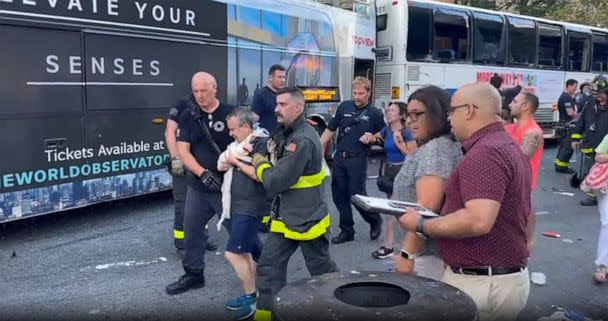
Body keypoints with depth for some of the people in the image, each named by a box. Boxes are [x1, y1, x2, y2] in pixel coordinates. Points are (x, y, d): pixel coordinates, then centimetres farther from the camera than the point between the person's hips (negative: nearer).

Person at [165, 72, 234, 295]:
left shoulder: (230, 113, -6)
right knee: (192, 231, 13)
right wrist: (203, 173, -19)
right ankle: (193, 274, 30)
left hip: (227, 186, -4)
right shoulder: (188, 117, 3)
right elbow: (183, 151, -3)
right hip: (197, 187, 4)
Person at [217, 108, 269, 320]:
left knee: (233, 253, -11)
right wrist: (227, 161, -1)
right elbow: (223, 165, 19)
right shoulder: (240, 144, 14)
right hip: (238, 206, 9)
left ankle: (251, 298, 2)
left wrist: (236, 162, -15)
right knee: (246, 252, 15)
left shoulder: (261, 144, -12)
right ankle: (251, 294, 26)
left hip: (250, 208, -9)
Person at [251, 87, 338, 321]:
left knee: (322, 271, 10)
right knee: (268, 266, 8)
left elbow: (275, 182, -26)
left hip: (307, 220, -8)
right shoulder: (285, 133, 8)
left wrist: (260, 163, -8)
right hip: (285, 217, 8)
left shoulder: (303, 140, -25)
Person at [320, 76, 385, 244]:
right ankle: (347, 230, 21)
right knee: (339, 195, 7)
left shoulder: (375, 113, -3)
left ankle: (375, 220, 22)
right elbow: (330, 130, 10)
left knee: (356, 194, -6)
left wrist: (371, 138, -16)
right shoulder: (344, 106, 5)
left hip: (358, 159, -4)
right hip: (339, 157, 4)